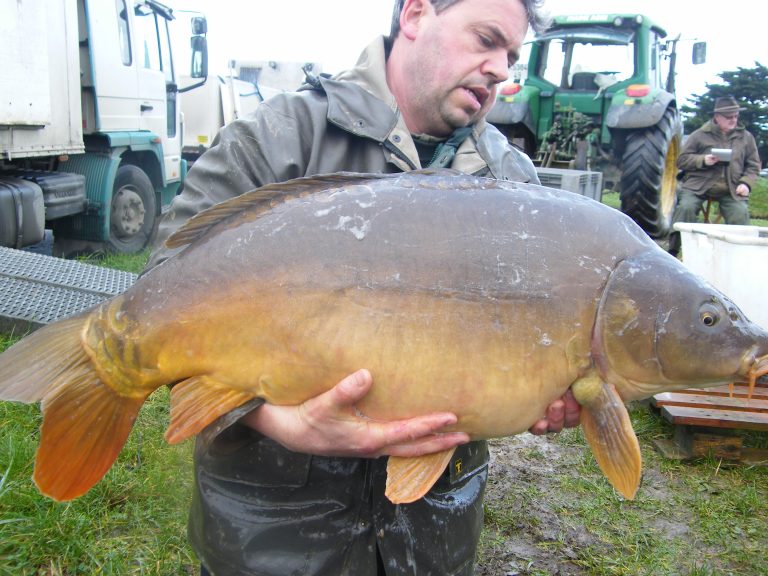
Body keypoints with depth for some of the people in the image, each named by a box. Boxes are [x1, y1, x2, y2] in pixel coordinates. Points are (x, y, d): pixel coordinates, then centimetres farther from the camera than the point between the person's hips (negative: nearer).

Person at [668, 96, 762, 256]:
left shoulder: (746, 137, 14)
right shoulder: (700, 135, 7)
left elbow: (753, 165, 17)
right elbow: (682, 160, 4)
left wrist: (746, 183, -2)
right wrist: (703, 160, -13)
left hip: (731, 190, 2)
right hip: (698, 185, -2)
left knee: (741, 214, -21)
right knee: (686, 207, -26)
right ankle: (672, 252, -17)